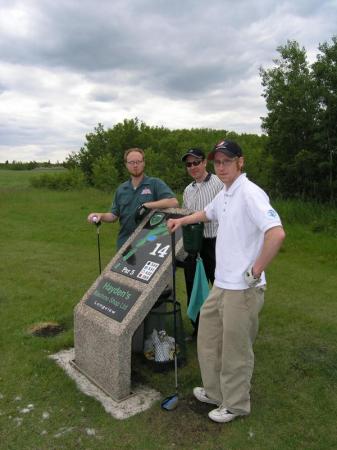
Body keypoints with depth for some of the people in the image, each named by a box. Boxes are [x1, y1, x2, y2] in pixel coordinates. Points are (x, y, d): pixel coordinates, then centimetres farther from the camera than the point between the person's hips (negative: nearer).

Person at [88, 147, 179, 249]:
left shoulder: (155, 183, -4)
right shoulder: (121, 189, 12)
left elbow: (174, 203, -17)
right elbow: (114, 215, 15)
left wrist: (148, 205, -21)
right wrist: (101, 216, -5)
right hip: (125, 244, 4)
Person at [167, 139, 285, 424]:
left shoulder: (250, 193, -19)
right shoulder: (223, 195, 11)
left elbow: (277, 233, -30)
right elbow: (207, 213, 34)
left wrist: (255, 271, -22)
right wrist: (181, 220, 27)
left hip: (242, 290, -9)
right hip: (222, 285, 9)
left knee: (236, 351, 8)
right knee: (208, 338, 21)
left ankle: (235, 405, 30)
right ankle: (215, 392, 41)